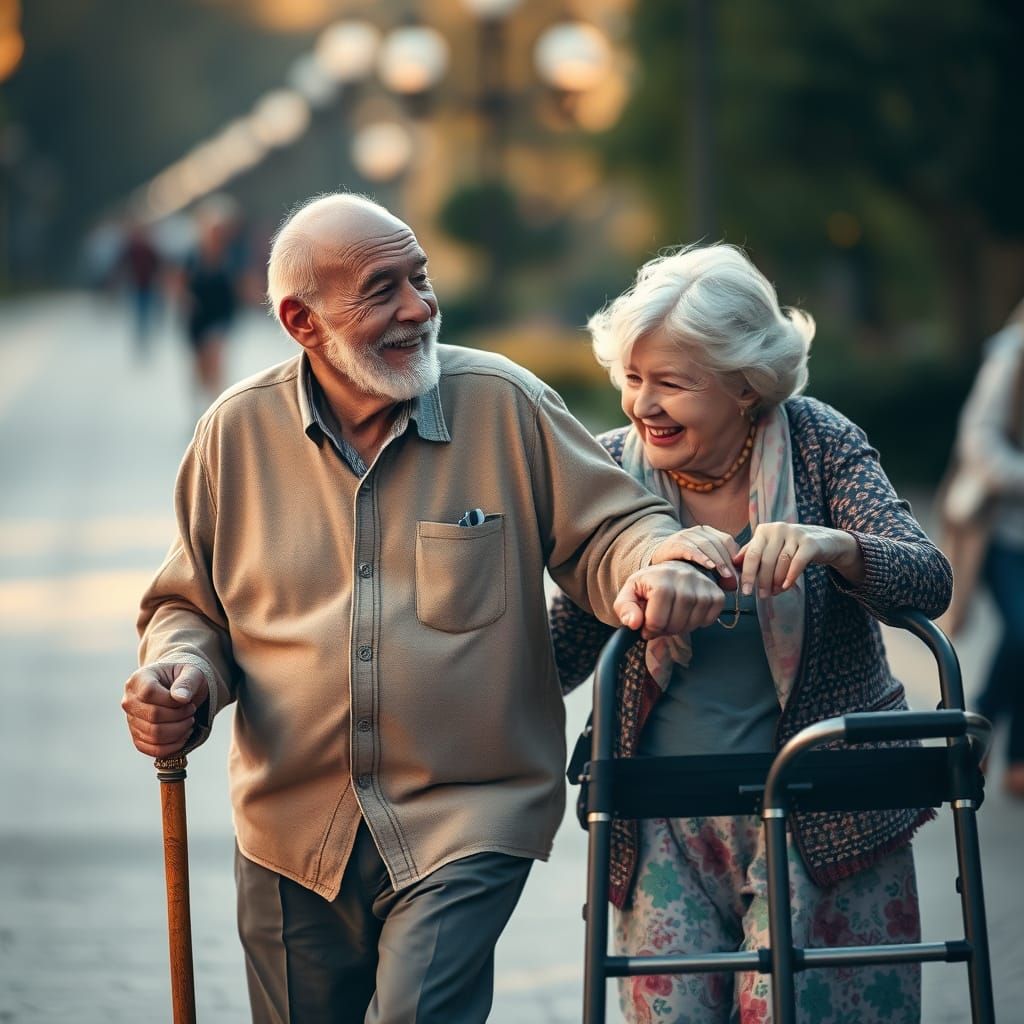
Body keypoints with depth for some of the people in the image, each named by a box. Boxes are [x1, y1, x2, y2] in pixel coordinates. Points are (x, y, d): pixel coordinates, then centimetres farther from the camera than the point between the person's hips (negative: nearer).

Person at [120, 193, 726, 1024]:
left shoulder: (505, 406, -4)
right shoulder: (237, 433, 2)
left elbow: (609, 529, 0)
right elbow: (189, 607, 13)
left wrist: (654, 565, -23)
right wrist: (181, 676, -8)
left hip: (468, 821, -3)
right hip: (294, 830, 3)